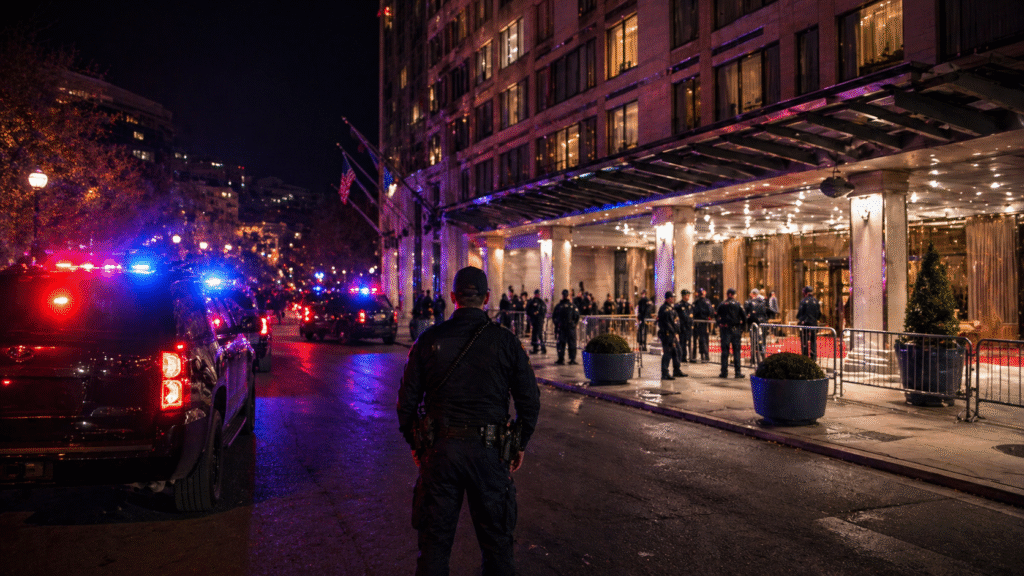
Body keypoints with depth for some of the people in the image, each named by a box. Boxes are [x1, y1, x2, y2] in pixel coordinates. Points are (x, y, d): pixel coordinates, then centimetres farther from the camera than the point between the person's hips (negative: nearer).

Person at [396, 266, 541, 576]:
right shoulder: (506, 342, -4)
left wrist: (414, 443, 14)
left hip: (439, 449, 1)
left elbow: (407, 399, 2)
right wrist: (520, 444, 11)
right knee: (496, 540, 13)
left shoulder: (429, 339, -1)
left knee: (434, 539, 14)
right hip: (489, 451, -1)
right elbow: (530, 400, -1)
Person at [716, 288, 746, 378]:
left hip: (725, 330, 1)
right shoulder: (738, 304, -1)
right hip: (736, 330, 0)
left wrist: (719, 326, 15)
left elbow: (716, 316, 3)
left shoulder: (722, 304, 1)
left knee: (725, 350, 3)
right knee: (736, 350, 5)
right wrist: (742, 329, 5)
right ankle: (737, 372, 5)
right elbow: (743, 317, -3)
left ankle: (724, 372, 1)